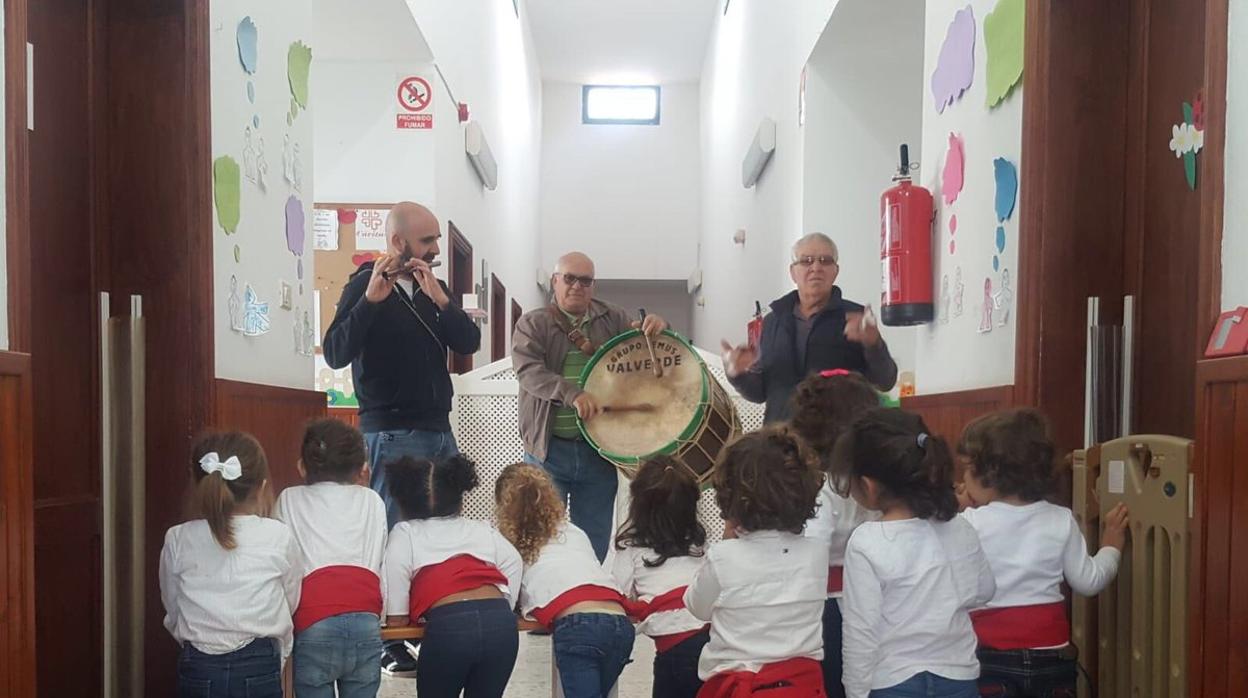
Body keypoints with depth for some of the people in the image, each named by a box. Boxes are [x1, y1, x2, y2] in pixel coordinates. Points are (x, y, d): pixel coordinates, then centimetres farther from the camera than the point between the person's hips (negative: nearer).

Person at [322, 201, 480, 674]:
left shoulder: (433, 286, 13)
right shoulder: (365, 284, -6)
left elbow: (469, 343, 0)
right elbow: (336, 354, -18)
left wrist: (438, 298, -14)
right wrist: (371, 298, -28)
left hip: (439, 430, 7)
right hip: (392, 434, -7)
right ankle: (390, 645, 3)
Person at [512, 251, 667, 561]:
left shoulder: (613, 320, 9)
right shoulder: (533, 324, 1)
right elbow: (529, 370, -15)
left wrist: (658, 326, -14)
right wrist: (573, 394, -31)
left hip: (598, 450, 3)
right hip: (547, 450, -3)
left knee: (595, 545, 10)